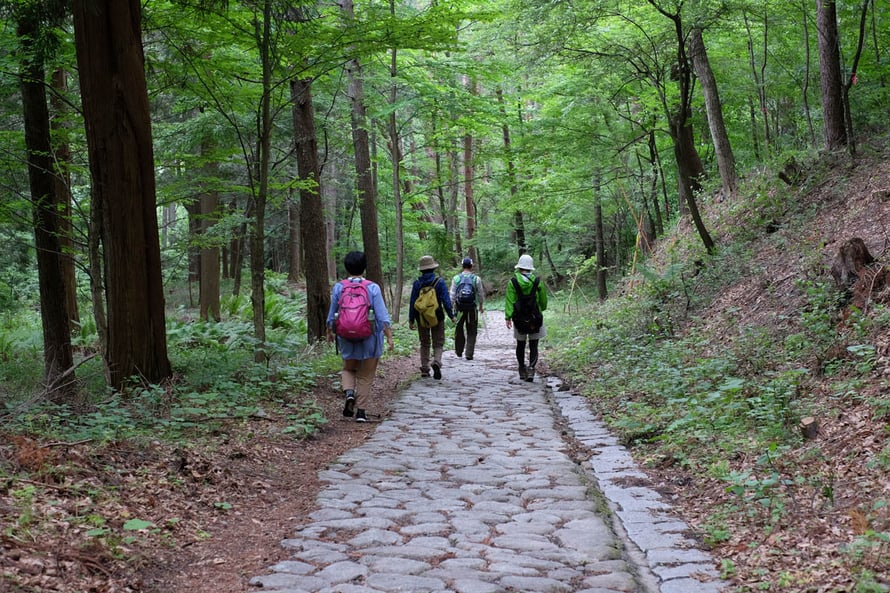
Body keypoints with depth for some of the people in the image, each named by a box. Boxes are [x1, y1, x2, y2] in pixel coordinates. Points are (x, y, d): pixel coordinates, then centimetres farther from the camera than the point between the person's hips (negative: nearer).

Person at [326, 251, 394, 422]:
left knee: (348, 369, 22)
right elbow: (382, 316, -9)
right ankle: (361, 411, 10)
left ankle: (349, 392, -6)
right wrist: (389, 336, -4)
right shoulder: (373, 288, -7)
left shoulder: (339, 287, -3)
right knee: (366, 376, 10)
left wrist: (330, 332, 21)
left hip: (346, 338, 1)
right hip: (369, 338, -1)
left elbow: (332, 314, 6)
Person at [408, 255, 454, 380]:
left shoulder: (417, 283, -2)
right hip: (437, 317, -2)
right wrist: (451, 316, -1)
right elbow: (446, 300, -10)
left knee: (424, 343, 15)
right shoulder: (439, 282, -8)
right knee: (438, 343, 6)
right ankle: (436, 362, -21)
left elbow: (412, 302, 0)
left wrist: (411, 320, 6)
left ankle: (424, 369, 12)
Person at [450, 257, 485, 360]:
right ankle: (469, 354, 0)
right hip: (472, 309, -1)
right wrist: (481, 306, 19)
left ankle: (459, 352, 26)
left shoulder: (456, 278, -1)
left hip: (459, 308, 1)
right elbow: (481, 294, 5)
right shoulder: (476, 279, -3)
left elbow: (452, 295, -1)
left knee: (459, 330, 16)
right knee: (471, 332, 5)